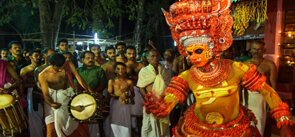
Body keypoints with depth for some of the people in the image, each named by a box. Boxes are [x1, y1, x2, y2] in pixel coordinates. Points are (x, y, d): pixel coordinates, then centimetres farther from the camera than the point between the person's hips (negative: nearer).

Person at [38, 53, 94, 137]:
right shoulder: (43, 75, -22)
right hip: (54, 98, -3)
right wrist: (51, 104, -44)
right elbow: (45, 94, -23)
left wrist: (90, 92, -24)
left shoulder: (69, 65, -16)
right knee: (51, 130, -7)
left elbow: (79, 78, -16)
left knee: (81, 124, 9)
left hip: (70, 95, 3)